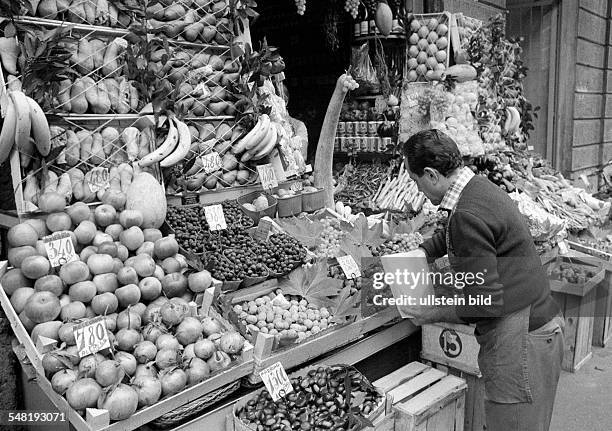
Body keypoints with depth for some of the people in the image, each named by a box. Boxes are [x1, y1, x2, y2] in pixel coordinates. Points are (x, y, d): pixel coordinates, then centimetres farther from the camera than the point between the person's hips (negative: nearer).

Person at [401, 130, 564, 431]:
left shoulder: (467, 216, -25)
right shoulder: (481, 188, 7)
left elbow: (484, 302, -24)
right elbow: (450, 236, 29)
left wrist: (435, 314, -9)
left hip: (520, 340, -10)